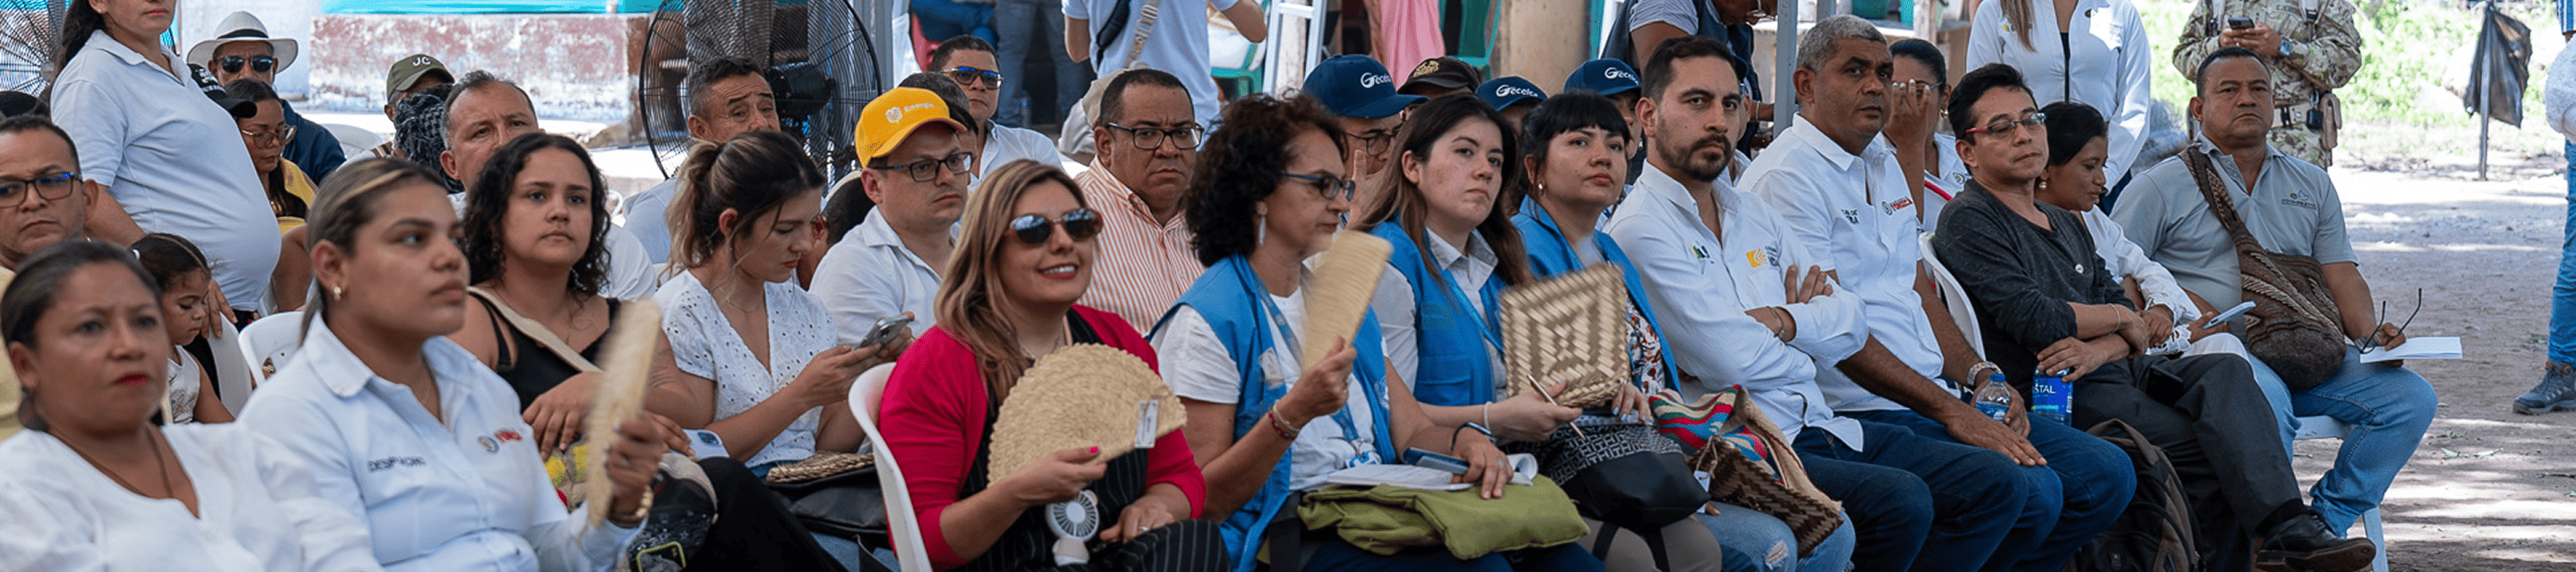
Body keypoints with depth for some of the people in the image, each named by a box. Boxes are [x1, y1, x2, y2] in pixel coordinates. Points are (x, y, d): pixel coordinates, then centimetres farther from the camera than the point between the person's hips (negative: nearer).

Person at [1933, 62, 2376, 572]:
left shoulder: (2066, 224, 26)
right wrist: (2116, 317, 3)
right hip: (2054, 394, -7)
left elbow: (2134, 330, 15)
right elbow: (2037, 323, -15)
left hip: (2117, 370, 7)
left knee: (2226, 372, -21)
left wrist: (2098, 348, -10)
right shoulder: (1970, 221, -2)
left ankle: (2286, 529, -31)